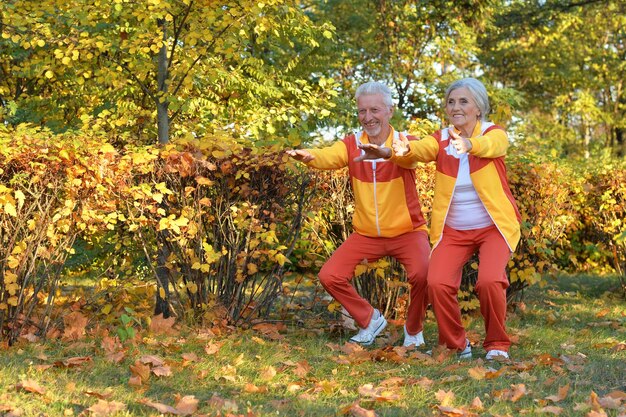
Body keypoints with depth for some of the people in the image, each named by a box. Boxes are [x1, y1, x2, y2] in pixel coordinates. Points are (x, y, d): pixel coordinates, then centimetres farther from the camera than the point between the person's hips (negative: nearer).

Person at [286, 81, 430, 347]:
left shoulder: (404, 141, -10)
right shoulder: (352, 144, -3)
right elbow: (329, 157, -24)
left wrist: (385, 151, -60)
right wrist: (309, 156, -49)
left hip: (407, 231, -3)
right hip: (367, 234, 3)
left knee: (422, 274, -28)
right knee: (329, 276, -9)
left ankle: (414, 329, 2)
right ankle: (369, 320, 17)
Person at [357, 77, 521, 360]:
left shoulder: (495, 133, -5)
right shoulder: (441, 139, 2)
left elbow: (490, 145, -31)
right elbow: (421, 150, -22)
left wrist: (469, 144, -55)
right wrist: (398, 151, -46)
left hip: (493, 228, -2)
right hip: (453, 231, 3)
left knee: (490, 281, -25)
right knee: (437, 283, -18)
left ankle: (497, 344, 0)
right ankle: (455, 344, 7)